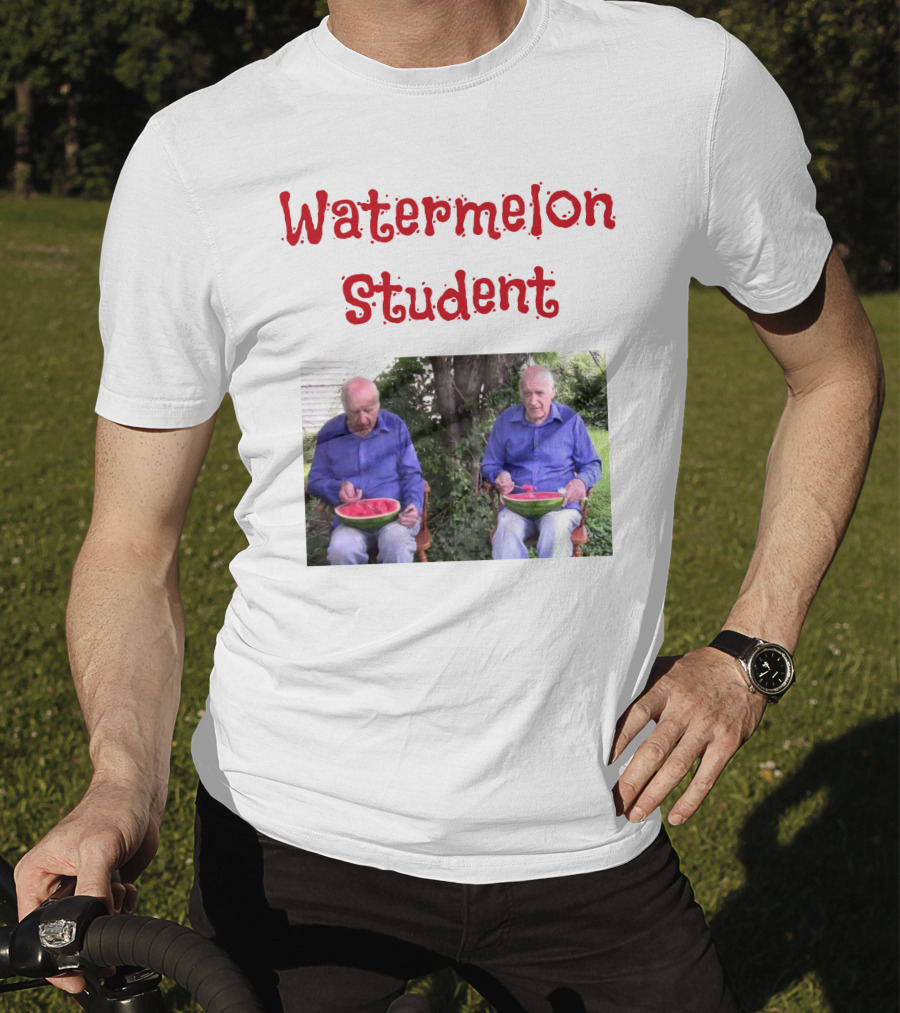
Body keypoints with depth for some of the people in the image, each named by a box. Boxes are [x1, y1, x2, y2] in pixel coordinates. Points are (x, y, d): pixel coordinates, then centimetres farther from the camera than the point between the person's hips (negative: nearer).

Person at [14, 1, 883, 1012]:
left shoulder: (696, 82, -6)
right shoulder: (190, 158, -6)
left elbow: (837, 371, 10)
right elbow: (132, 547, -1)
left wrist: (749, 656, 0)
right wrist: (124, 783, -19)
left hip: (588, 836, 1)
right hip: (293, 834, 0)